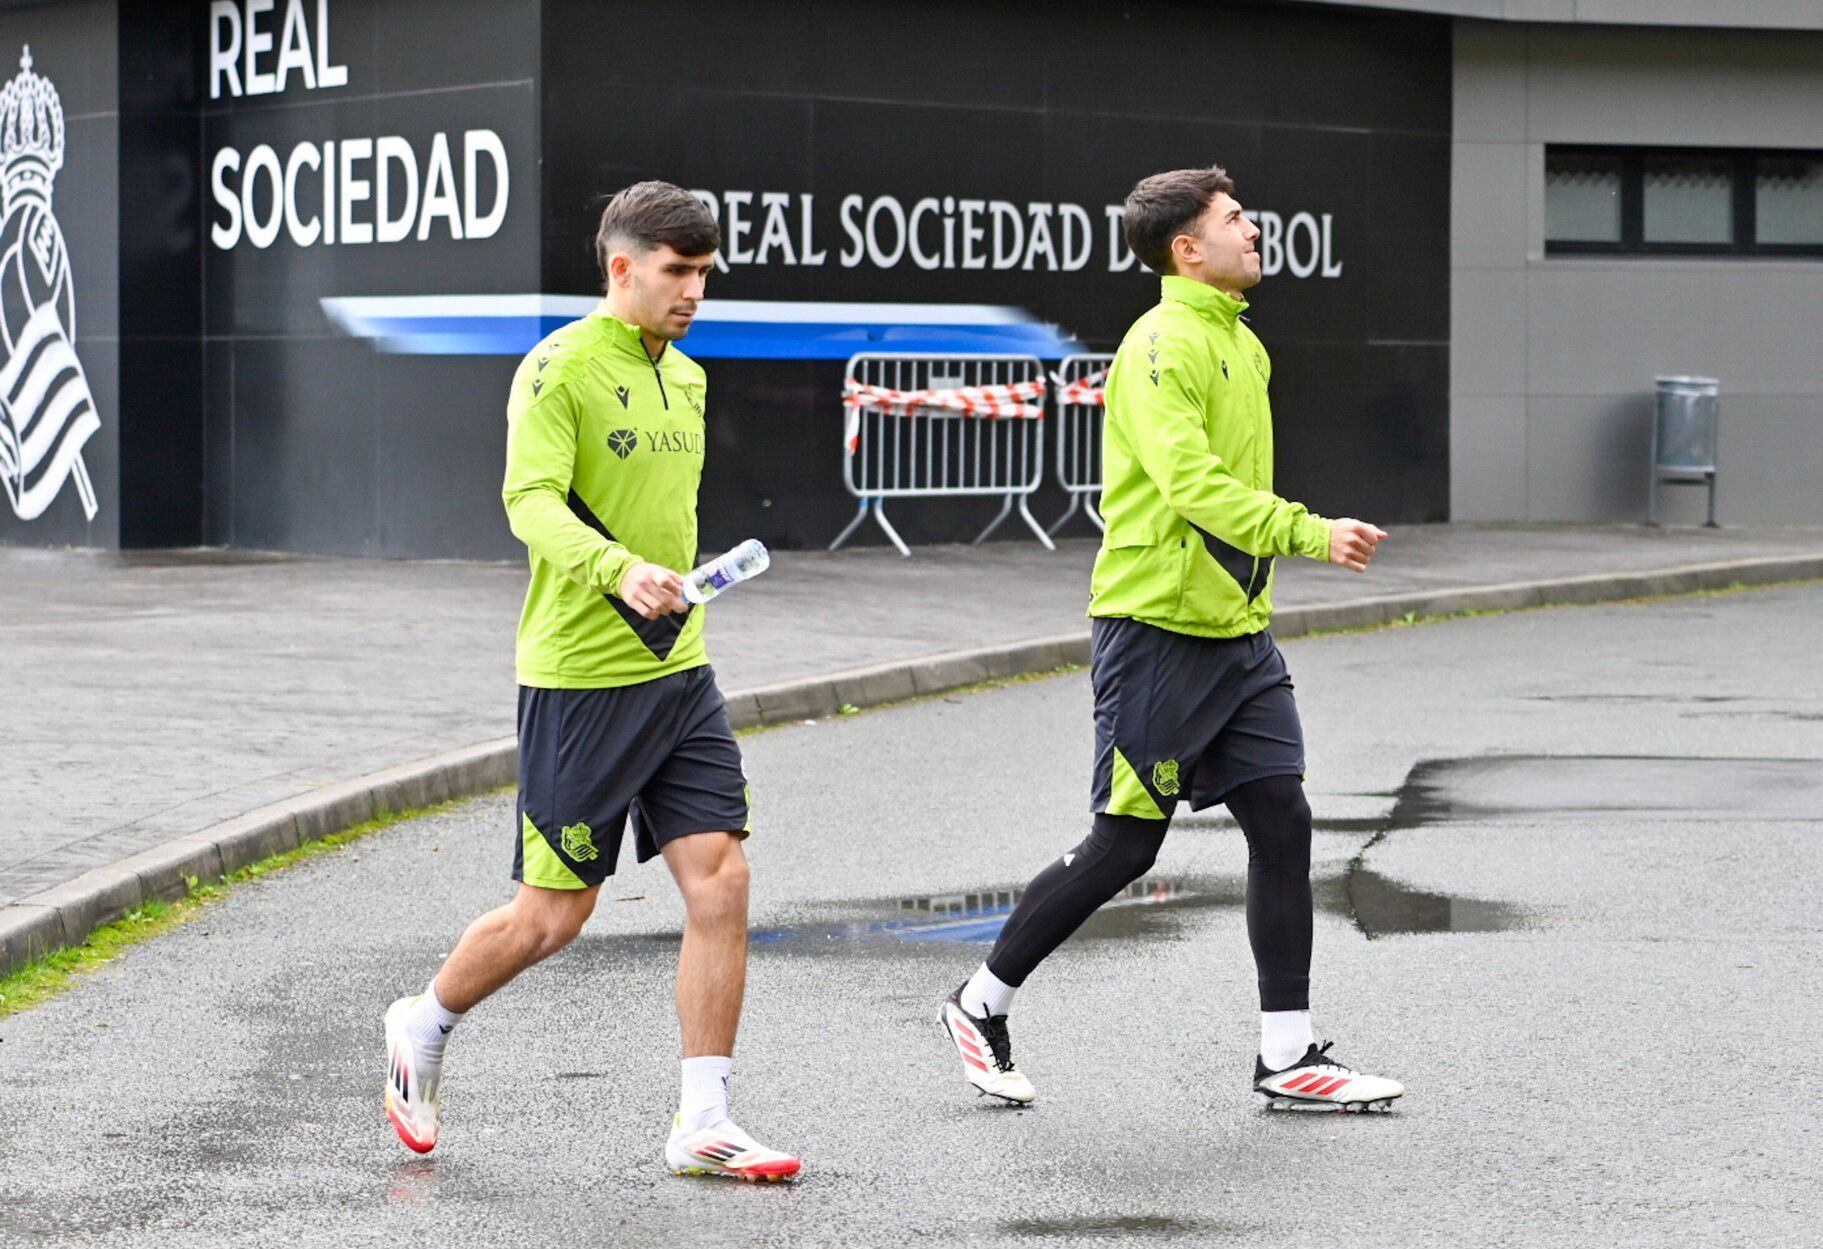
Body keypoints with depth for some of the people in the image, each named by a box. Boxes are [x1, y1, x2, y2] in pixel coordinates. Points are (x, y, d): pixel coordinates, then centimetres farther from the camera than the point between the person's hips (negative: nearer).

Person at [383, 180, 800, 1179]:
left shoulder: (686, 378, 14)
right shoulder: (561, 369, -11)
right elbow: (532, 501, -23)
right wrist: (618, 569, -39)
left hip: (677, 674, 7)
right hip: (577, 681, -7)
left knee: (720, 879, -5)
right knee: (553, 914, 1)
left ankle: (702, 1125, 0)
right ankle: (423, 1025, 29)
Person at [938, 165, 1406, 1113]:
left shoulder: (1243, 345, 14)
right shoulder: (1162, 347, -15)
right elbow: (1190, 483, -27)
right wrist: (1308, 533, -35)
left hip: (1236, 632, 8)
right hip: (1157, 628, -8)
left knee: (1282, 821, 1)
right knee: (1125, 844, -2)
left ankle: (1288, 1059, 4)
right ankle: (981, 1005, 15)